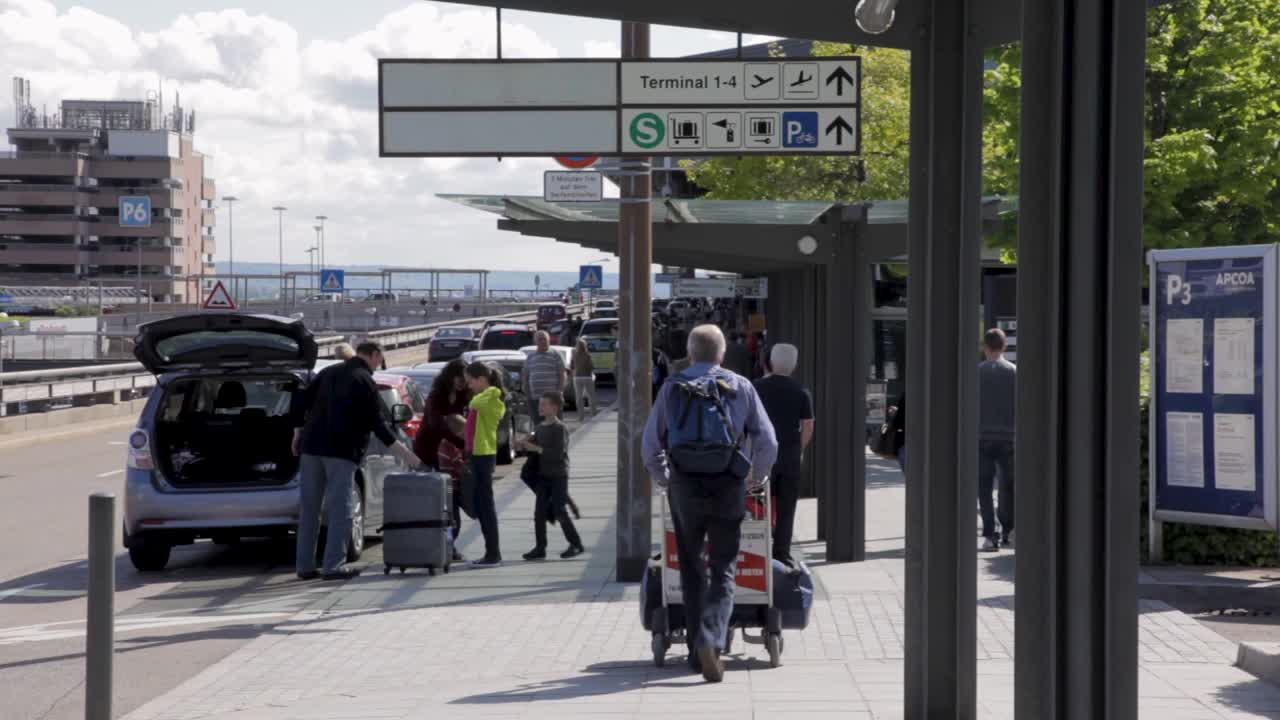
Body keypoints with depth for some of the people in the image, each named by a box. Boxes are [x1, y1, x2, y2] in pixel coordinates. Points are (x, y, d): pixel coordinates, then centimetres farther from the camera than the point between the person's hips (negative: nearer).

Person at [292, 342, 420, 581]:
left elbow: (304, 402, 16)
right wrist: (403, 452, -9)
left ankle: (305, 565, 11)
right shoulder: (364, 380, -4)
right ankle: (333, 566, -8)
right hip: (341, 450, -7)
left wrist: (298, 433, 23)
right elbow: (377, 422, -10)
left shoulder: (329, 372, 16)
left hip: (312, 445, 7)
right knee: (340, 510, -4)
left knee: (309, 508, 9)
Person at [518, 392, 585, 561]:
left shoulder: (560, 429, -13)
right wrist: (526, 445, -2)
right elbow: (535, 448, 19)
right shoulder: (539, 428, 10)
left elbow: (558, 453, -22)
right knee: (539, 512, 3)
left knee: (559, 511, -4)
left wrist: (536, 448, -23)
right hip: (543, 475, 7)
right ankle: (540, 548, 8)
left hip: (558, 476, -7)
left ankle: (576, 545, 8)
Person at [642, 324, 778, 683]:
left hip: (685, 488, 1)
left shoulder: (672, 387, 2)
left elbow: (651, 442, 3)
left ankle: (698, 651, 16)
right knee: (723, 571, 5)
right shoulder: (741, 387, 2)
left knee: (691, 570, 15)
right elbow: (767, 442, 2)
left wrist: (662, 478, 20)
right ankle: (711, 639, -18)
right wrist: (757, 478, 19)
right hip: (729, 490, -1)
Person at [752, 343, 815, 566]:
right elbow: (808, 426, -2)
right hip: (791, 454, 0)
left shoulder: (757, 387, -3)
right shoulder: (801, 392, -3)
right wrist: (799, 450, 12)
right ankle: (781, 552, 5)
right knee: (786, 506, 6)